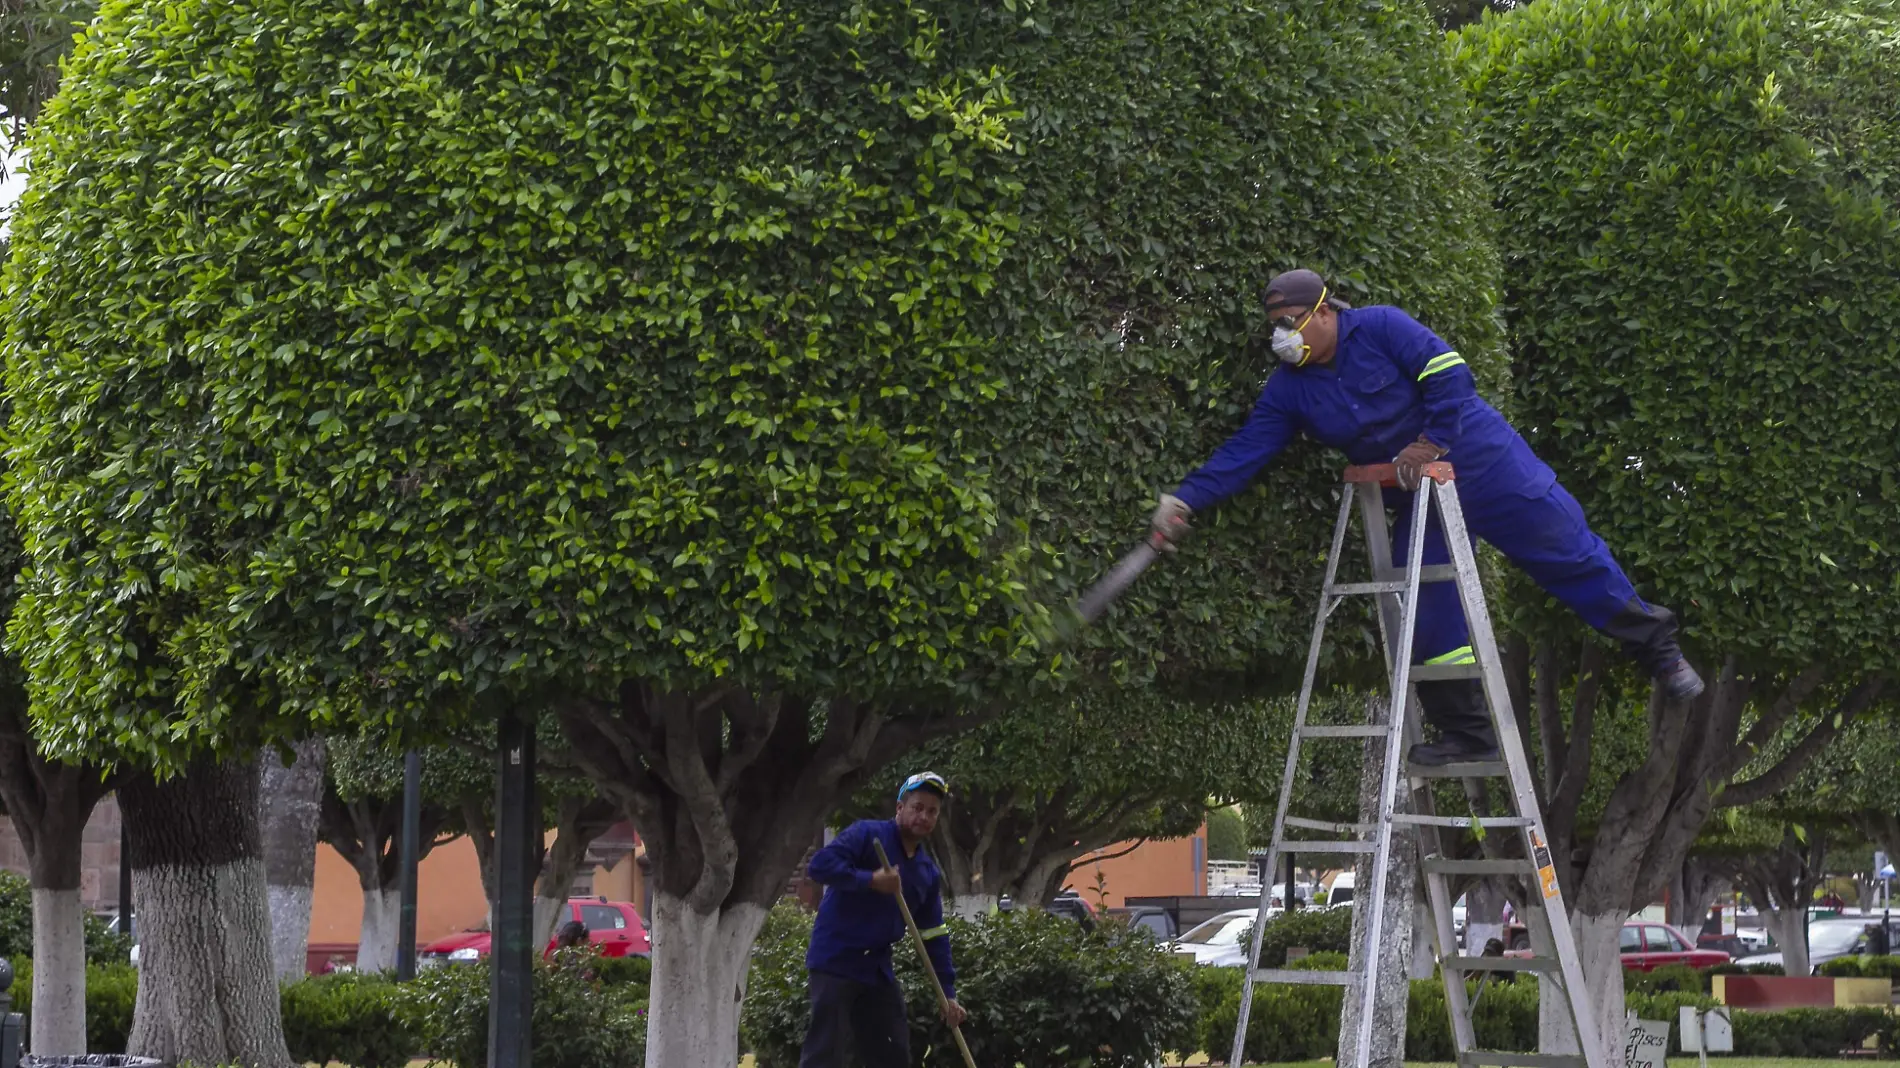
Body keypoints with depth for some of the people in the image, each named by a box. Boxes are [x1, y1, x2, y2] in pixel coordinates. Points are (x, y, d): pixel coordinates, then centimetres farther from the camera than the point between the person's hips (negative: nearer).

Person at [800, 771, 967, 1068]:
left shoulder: (929, 873, 12)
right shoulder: (868, 835, -8)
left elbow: (935, 936, 14)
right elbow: (820, 865, -20)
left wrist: (948, 993, 8)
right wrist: (870, 880, -27)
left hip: (877, 968, 7)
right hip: (836, 961, -7)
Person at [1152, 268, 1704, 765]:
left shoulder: (1380, 328, -15)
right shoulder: (1289, 389, -1)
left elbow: (1448, 374, -19)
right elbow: (1242, 454, -4)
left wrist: (1432, 442, -22)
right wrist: (1185, 500, -14)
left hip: (1483, 464, -5)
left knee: (1566, 554, -1)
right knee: (1428, 615, -3)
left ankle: (1654, 646, 16)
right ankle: (1467, 732, 5)